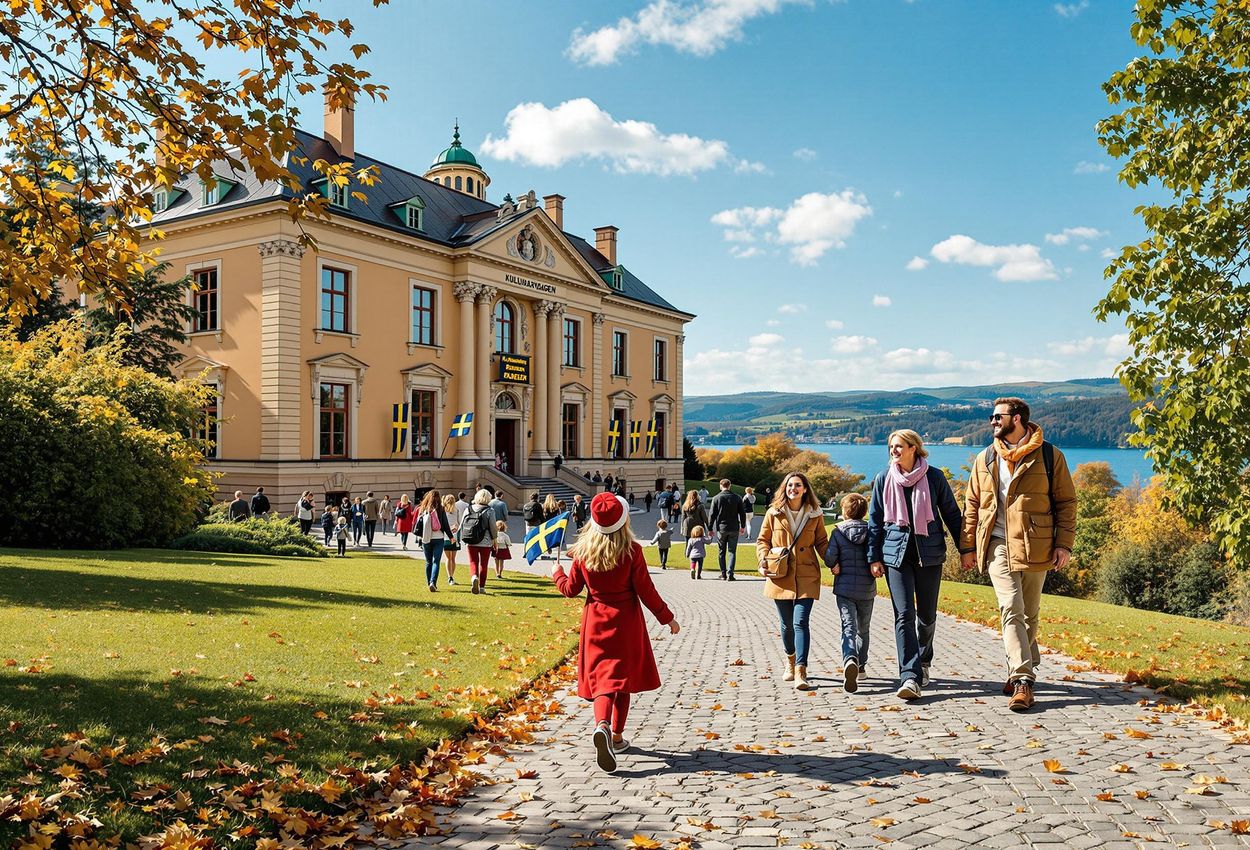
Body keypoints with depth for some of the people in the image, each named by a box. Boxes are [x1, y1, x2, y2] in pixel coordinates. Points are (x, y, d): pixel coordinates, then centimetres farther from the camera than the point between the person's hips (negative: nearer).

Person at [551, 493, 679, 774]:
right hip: (626, 623, -2)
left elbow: (571, 589, 6)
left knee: (601, 677, 2)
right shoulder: (631, 551, -12)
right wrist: (667, 618, 2)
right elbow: (646, 591, -10)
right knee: (622, 677, 13)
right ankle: (616, 736, 22)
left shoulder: (583, 551, -4)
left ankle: (602, 726, -25)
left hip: (595, 621, 2)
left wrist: (557, 573, 27)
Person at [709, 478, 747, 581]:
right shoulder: (737, 497, 0)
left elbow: (712, 515, -3)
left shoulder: (716, 498, -4)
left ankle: (723, 574, 9)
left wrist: (710, 528, 6)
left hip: (721, 528, -1)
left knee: (721, 552, 10)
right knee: (732, 552, 5)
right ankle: (730, 574, -4)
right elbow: (742, 513, 4)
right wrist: (742, 526, 16)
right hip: (734, 529, 1)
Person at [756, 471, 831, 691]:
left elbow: (821, 542, 12)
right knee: (787, 624, 10)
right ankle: (790, 661, 36)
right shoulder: (774, 513, 4)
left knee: (801, 622, -13)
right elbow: (762, 540, 10)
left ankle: (800, 672, -16)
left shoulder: (815, 514, 5)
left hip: (806, 576, -1)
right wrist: (764, 560, -6)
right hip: (780, 576, 1)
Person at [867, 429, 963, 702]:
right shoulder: (883, 479, 4)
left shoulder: (934, 477, 1)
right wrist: (874, 557, 3)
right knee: (904, 615, -10)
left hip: (929, 552, 0)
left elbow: (951, 514, 8)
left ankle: (923, 662, 35)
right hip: (896, 552, 0)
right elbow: (875, 520, 8)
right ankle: (911, 677, -13)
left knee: (927, 615, 9)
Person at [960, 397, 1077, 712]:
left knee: (1029, 614, 9)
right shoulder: (985, 460, 10)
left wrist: (1064, 543, -4)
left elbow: (1066, 502, 4)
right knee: (1011, 610, -11)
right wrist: (968, 545, 8)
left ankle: (1020, 673, 24)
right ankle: (1023, 680, -14)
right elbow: (972, 504, 13)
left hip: (1035, 547, -1)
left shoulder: (1049, 456, 2)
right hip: (998, 547, 1)